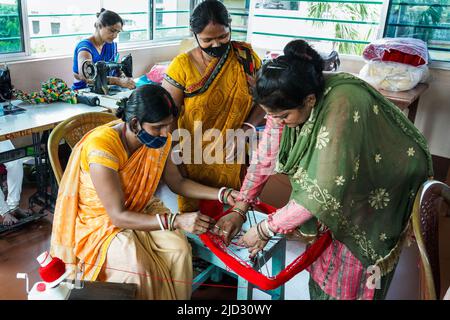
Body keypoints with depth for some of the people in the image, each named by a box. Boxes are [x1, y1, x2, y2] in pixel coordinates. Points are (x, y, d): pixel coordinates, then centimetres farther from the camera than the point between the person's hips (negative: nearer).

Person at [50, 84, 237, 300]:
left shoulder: (158, 140, -11)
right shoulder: (101, 149, -31)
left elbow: (178, 183, 3)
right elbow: (118, 216, -31)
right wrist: (176, 221, -39)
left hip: (141, 208, 5)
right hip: (101, 220, -5)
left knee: (179, 249, -20)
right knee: (137, 267, -30)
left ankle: (176, 297, 4)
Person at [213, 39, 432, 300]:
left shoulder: (342, 108, -39)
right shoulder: (287, 101, -19)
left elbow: (325, 192, -37)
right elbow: (265, 159, -9)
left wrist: (265, 230, -28)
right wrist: (239, 210, -12)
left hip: (381, 191, -5)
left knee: (352, 277, 9)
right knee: (322, 259, 17)